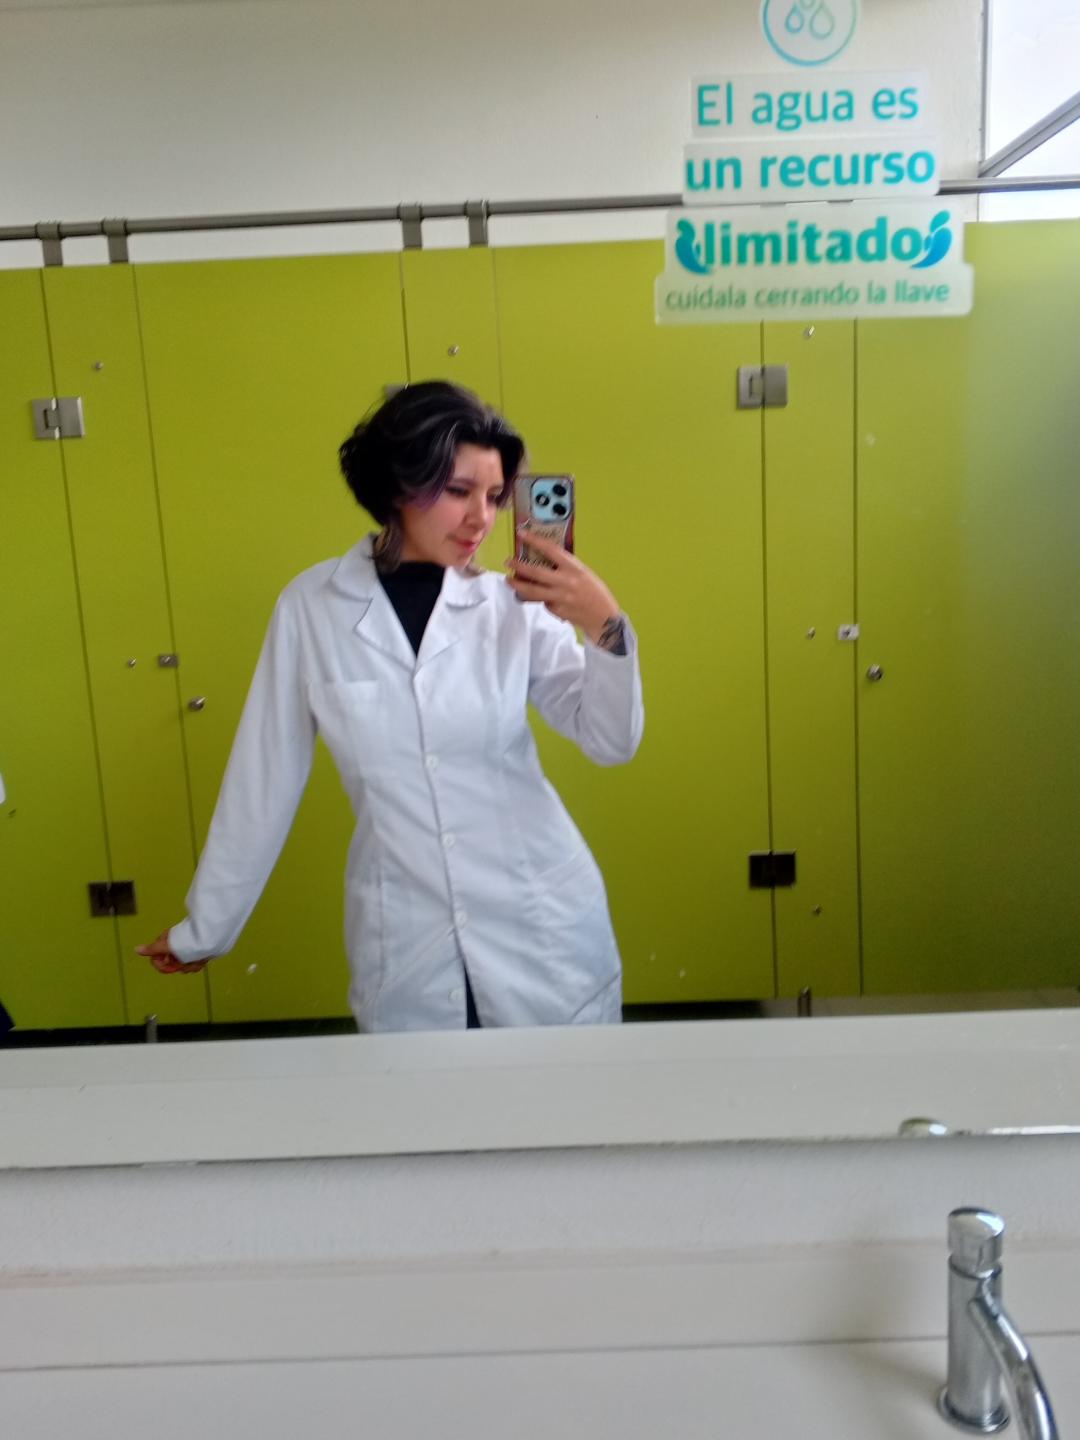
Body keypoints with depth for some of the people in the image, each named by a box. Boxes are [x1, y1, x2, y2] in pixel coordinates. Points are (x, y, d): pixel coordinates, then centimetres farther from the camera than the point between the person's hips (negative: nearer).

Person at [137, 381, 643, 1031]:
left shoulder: (512, 605, -4)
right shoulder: (313, 605, -5)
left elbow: (613, 741, -4)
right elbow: (265, 778, 2)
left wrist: (605, 626, -22)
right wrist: (206, 927, 8)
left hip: (542, 934, 1)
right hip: (406, 952, 0)